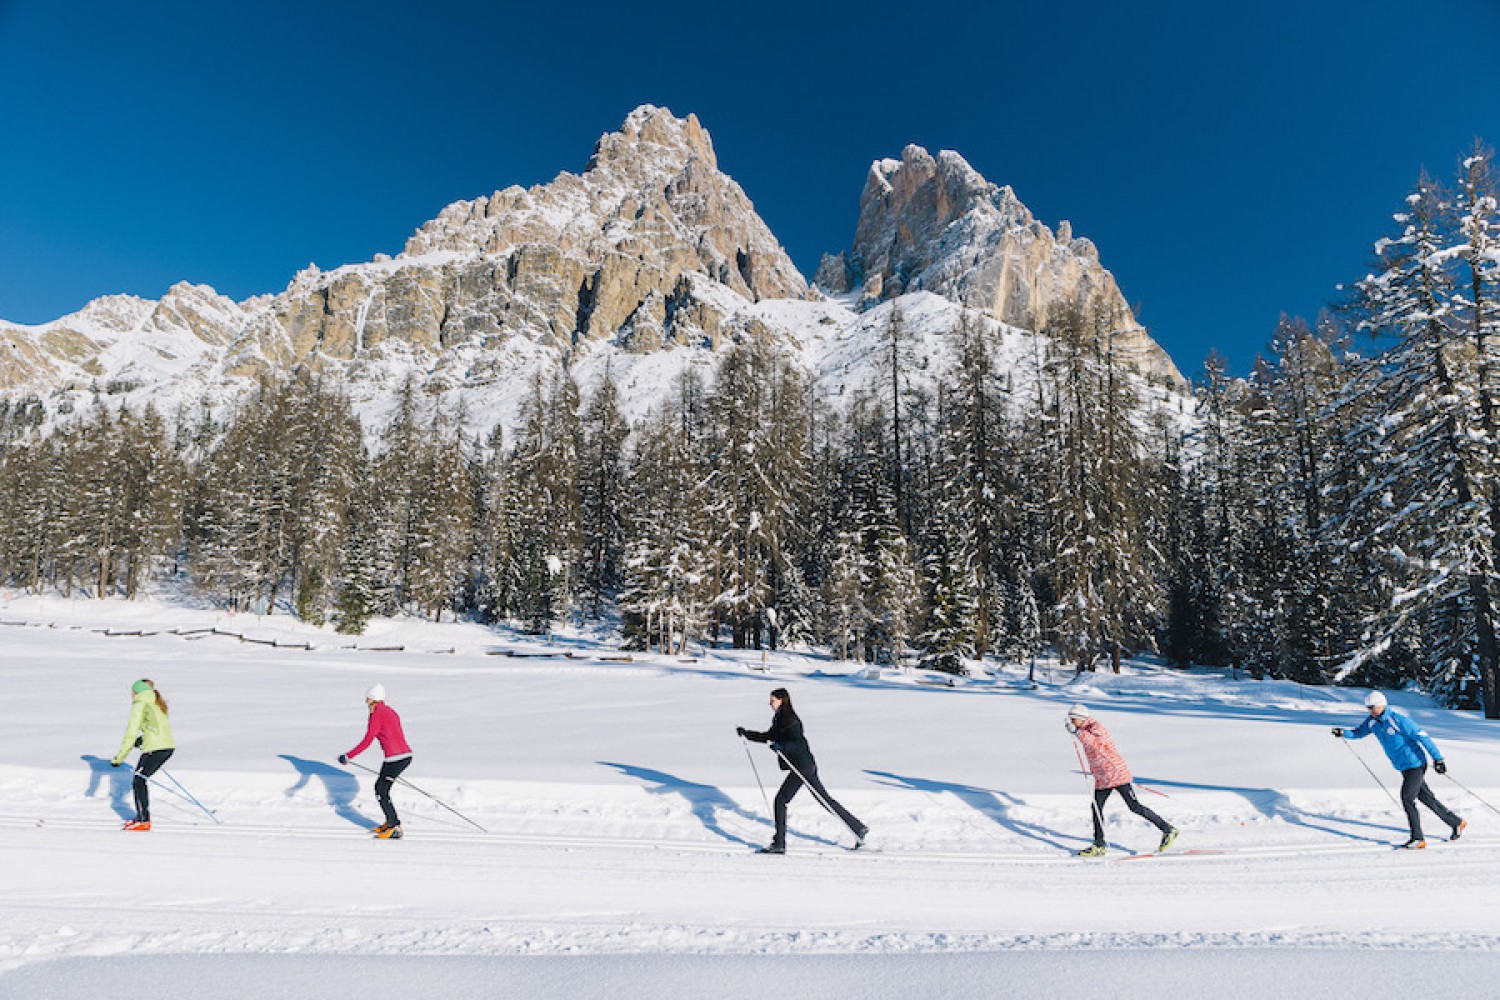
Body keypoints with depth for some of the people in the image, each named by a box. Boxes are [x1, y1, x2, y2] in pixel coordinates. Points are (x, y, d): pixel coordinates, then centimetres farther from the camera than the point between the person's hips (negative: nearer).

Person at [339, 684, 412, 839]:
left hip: (395, 758, -9)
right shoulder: (390, 711, 18)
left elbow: (367, 741, -13)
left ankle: (395, 828, 4)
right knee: (380, 786, 21)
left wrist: (348, 756, -7)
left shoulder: (376, 714, -8)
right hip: (406, 756, 9)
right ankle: (390, 822, 28)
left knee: (381, 791, 3)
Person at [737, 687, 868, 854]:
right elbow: (768, 737, 25)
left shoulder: (790, 720, -15)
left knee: (781, 800, -5)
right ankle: (859, 828, 18)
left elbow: (800, 743, -24)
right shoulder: (780, 720, 15)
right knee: (825, 800, 13)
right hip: (805, 766, 10)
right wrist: (746, 733, 20)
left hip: (802, 766, -10)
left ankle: (779, 844, 0)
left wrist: (781, 746, -38)